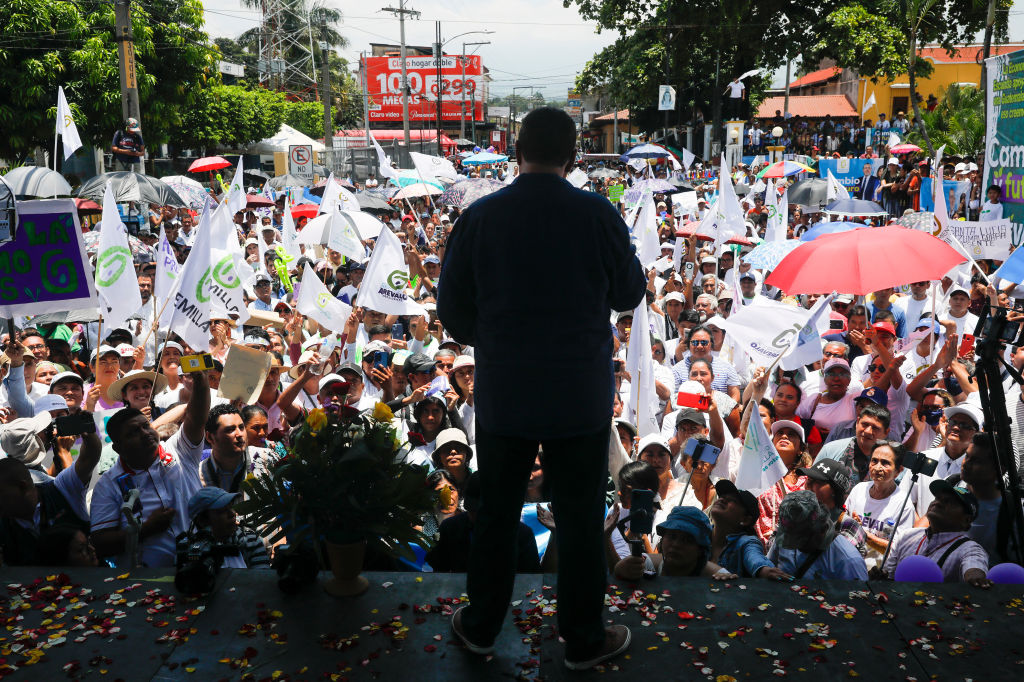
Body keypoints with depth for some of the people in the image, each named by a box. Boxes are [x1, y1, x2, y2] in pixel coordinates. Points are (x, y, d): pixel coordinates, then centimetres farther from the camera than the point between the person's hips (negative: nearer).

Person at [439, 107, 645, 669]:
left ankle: (481, 626, 34)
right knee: (580, 521, 13)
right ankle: (583, 640, 27)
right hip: (580, 399, -1)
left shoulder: (480, 217, -7)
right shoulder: (598, 215, -11)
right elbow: (630, 294, 1)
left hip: (502, 396, 1)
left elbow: (451, 307, -2)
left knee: (496, 514, 18)